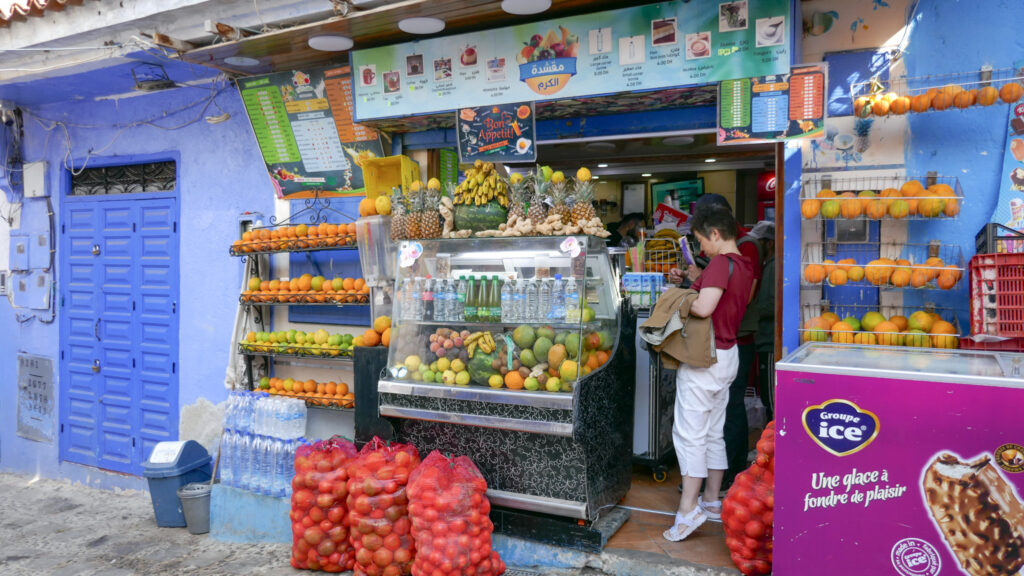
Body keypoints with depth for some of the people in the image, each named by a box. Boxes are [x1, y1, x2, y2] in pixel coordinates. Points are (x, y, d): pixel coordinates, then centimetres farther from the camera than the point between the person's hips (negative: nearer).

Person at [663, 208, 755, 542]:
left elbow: (704, 307, -26)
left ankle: (688, 509, -3)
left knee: (689, 433, -5)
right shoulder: (745, 266, 11)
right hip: (728, 354, 10)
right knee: (713, 433, 16)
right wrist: (694, 282, 13)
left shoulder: (721, 263, -18)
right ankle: (712, 501, 25)